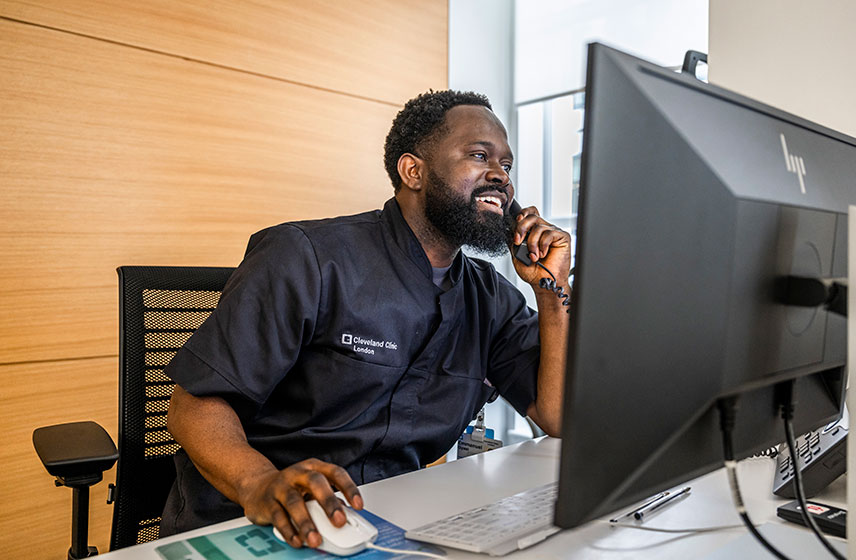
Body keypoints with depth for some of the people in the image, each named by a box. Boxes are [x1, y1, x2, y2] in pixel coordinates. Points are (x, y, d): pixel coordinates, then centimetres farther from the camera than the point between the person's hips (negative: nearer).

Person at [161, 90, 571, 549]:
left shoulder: (491, 298, 7)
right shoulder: (308, 259, -11)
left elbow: (558, 418, 4)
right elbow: (195, 403, -13)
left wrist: (553, 288, -4)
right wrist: (261, 484, -33)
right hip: (243, 524, -4)